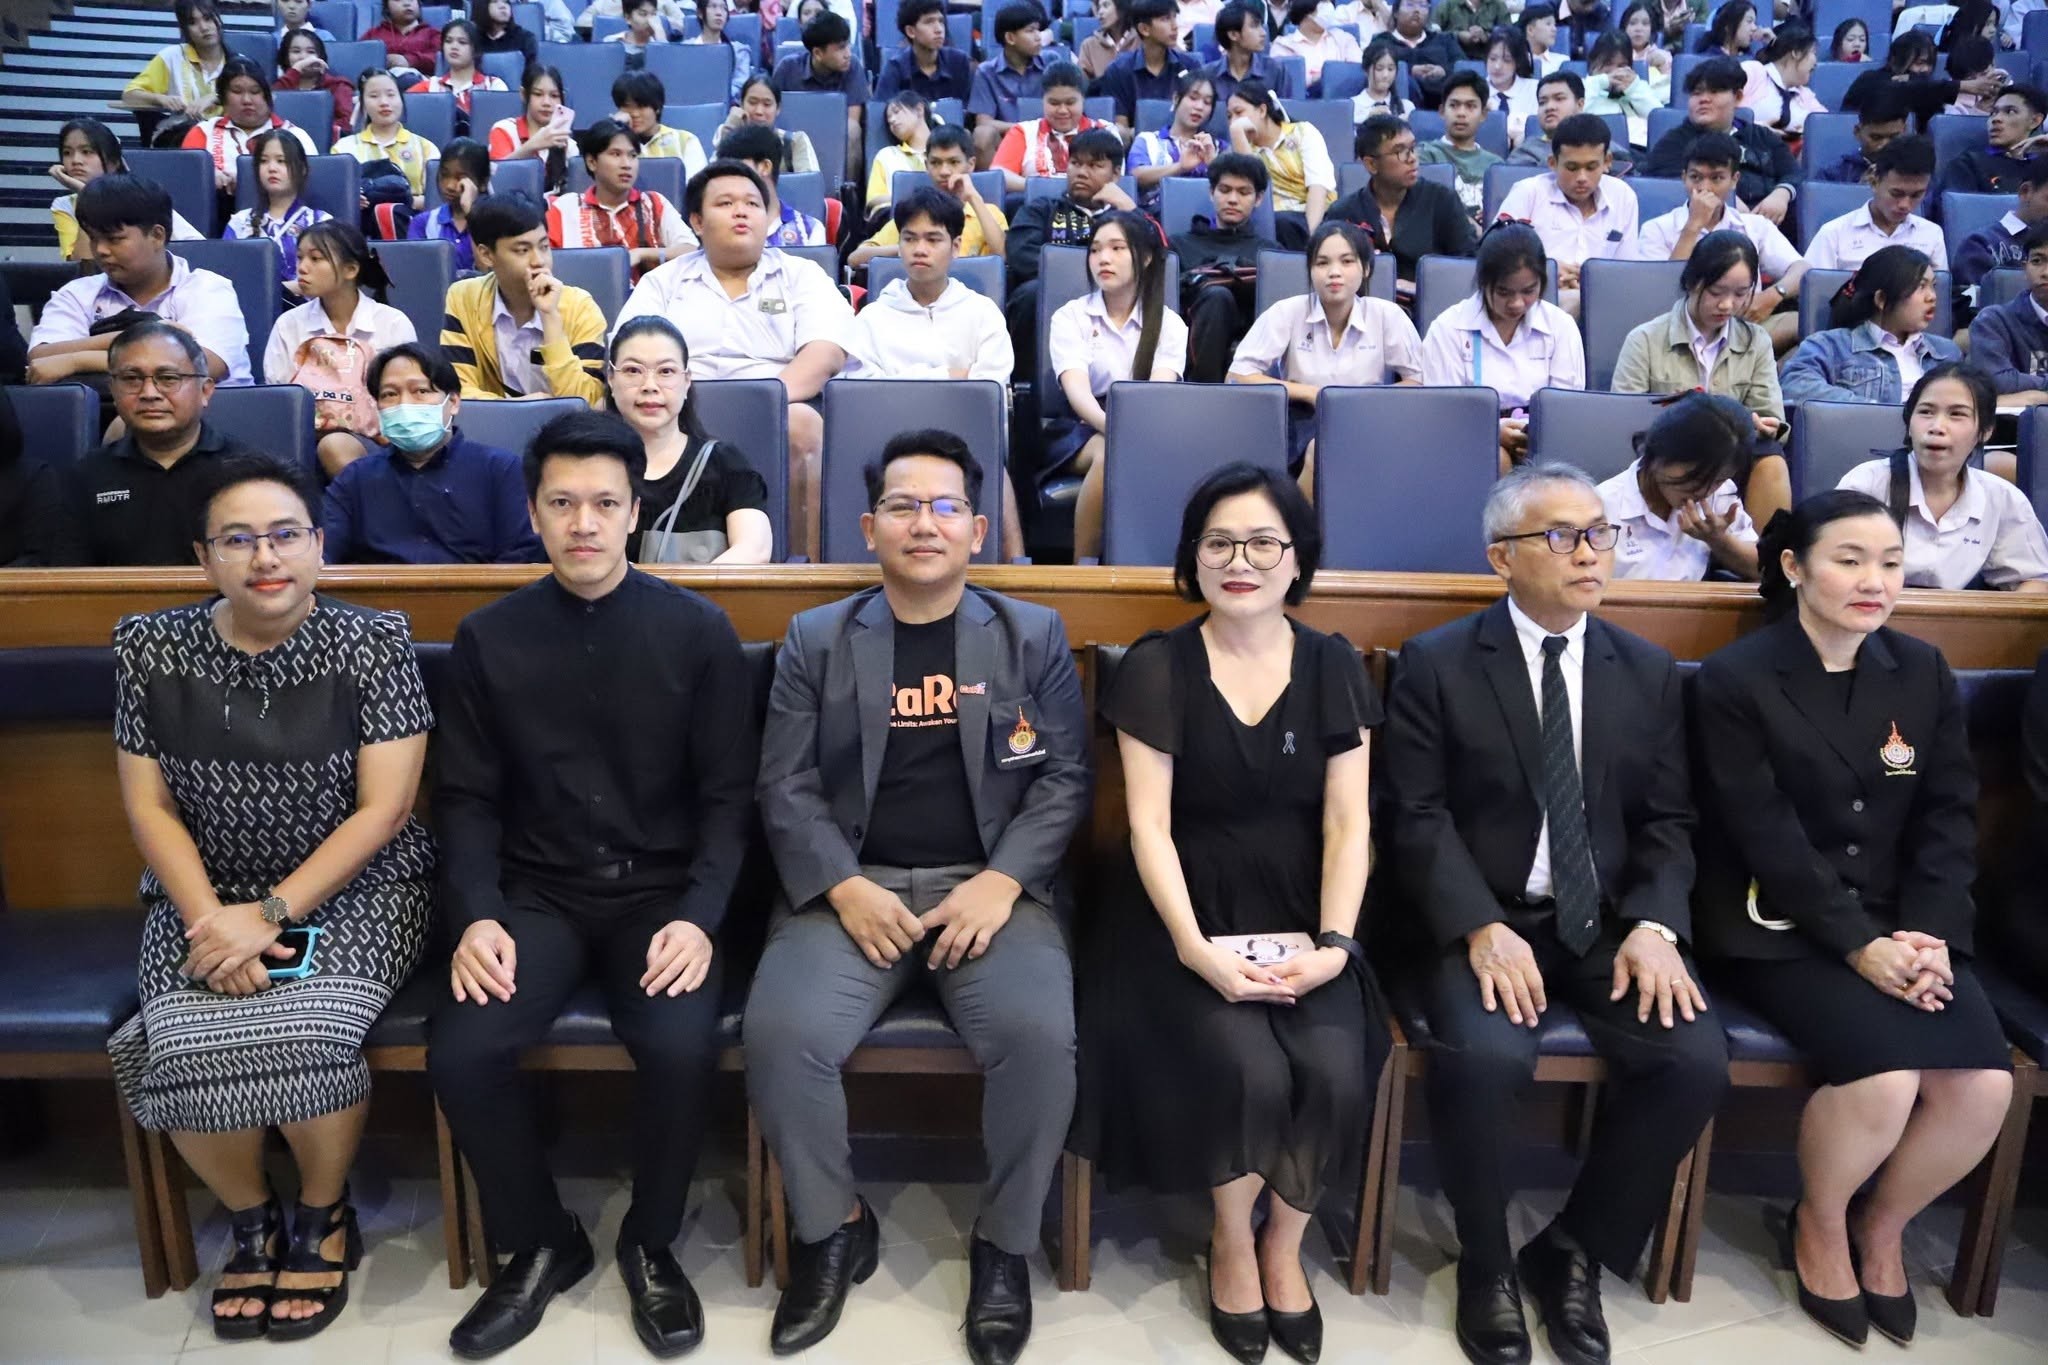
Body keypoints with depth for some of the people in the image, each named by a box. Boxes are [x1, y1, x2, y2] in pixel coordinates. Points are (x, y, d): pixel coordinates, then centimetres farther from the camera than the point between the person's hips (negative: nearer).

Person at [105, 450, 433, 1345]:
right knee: (186, 1049, -23)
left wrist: (271, 915, -17)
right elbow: (148, 805, 3)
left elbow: (382, 809, -11)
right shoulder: (150, 648, 0)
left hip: (355, 892, -2)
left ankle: (325, 1217, 5)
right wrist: (208, 918, -12)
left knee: (299, 1036, -28)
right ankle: (250, 1221, 9)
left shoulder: (374, 642, -9)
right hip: (205, 898, 3)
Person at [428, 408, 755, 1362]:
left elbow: (726, 795, -2)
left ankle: (651, 1242, 3)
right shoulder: (488, 640, 4)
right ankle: (540, 1243, 7)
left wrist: (699, 915, -16)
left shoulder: (697, 631, -1)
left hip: (661, 892, -2)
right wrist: (476, 913, -12)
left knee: (681, 1046, -28)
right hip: (539, 894, 2)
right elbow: (468, 799, 4)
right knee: (461, 1052, -23)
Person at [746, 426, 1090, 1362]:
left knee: (1040, 1034, -28)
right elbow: (785, 786, 4)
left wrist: (1000, 882, -12)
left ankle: (1004, 1244, -1)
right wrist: (845, 887, -12)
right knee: (780, 1032, -25)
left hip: (994, 885, 0)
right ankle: (833, 1230, 3)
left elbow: (1064, 779, 4)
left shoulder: (1034, 635, 10)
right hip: (851, 886, 1)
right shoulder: (815, 639, 10)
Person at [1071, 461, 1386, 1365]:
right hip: (1190, 910, -2)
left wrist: (1333, 942, -14)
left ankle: (1283, 1247, 8)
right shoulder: (1156, 668, -3)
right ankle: (1229, 1242, 7)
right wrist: (1195, 946, -19)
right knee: (1249, 1068, -25)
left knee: (1335, 1071, -23)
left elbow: (1348, 823, 0)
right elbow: (1148, 824, -7)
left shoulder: (1333, 667, 4)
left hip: (1298, 912, 2)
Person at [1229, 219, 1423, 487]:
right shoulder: (1287, 312, -4)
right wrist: (1310, 393, -10)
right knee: (1318, 451, -35)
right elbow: (1237, 377, -6)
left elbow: (1419, 381, 6)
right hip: (1302, 427, 0)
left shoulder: (1387, 316, -1)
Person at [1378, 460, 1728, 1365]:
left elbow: (1667, 823, 7)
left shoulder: (1649, 672, 11)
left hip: (1609, 922, 4)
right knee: (1485, 1056, -31)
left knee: (1697, 1058, -20)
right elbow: (1417, 819, -8)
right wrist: (1482, 929, -21)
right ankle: (1487, 1262, 1)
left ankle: (1574, 1250, 6)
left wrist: (1654, 925, -12)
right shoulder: (1436, 665, -2)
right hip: (1481, 922, -3)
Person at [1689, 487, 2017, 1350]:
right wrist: (1858, 944, -18)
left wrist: (1928, 937, -9)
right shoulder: (1736, 680, -8)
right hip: (1779, 926, -5)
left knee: (1984, 1083, -17)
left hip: (1901, 925, 5)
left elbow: (1949, 819, 5)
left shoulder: (1923, 672, 8)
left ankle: (1882, 1226, 13)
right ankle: (1818, 1225, 7)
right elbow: (1767, 837, -13)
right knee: (1886, 1077, -26)